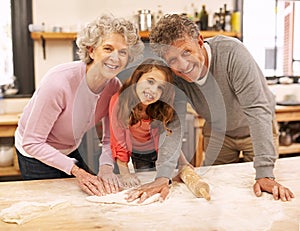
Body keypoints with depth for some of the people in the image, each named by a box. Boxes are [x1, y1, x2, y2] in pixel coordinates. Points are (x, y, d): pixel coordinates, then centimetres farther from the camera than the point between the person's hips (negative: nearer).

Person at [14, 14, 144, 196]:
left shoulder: (114, 86, -16)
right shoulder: (58, 82, -35)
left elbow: (111, 138, -8)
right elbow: (32, 143, -31)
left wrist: (106, 166, -28)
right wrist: (76, 170, -34)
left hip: (70, 152, 6)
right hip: (36, 155, -5)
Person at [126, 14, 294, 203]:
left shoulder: (231, 52, -35)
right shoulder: (170, 75, -24)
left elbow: (256, 109, -38)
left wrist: (265, 175, -43)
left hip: (254, 129, -2)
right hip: (217, 130, 3)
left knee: (263, 196, 5)